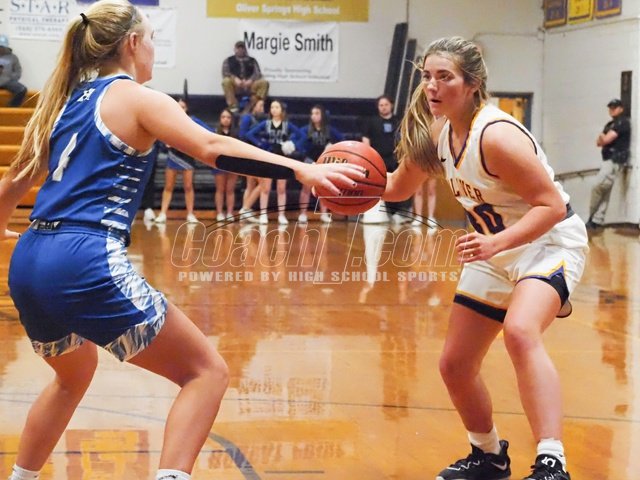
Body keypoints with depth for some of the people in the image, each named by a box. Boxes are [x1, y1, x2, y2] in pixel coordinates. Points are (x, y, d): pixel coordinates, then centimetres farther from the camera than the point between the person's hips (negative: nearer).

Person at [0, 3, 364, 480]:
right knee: (207, 371, -1)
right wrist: (300, 169, -23)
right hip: (88, 265, -8)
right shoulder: (136, 99, 0)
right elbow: (213, 148, -16)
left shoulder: (64, 100, 19)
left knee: (74, 373, 34)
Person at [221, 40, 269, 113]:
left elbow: (257, 73, 6)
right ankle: (233, 106, -28)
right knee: (226, 81, -34)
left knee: (264, 83, -25)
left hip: (249, 86, 1)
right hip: (235, 86, -1)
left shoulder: (252, 60, 19)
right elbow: (225, 73, 1)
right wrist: (235, 79, -19)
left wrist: (250, 80, -17)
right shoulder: (228, 60, 16)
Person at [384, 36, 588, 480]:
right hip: (495, 252, 9)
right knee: (455, 365, 10)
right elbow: (399, 188, 12)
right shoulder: (438, 132, -3)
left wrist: (496, 243, -38)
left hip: (551, 243, -9)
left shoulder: (496, 135, -27)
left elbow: (553, 206, -26)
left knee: (520, 331, -37)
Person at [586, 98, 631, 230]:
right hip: (608, 159, 10)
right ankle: (598, 220, 2)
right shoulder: (610, 125, 22)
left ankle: (593, 217, -10)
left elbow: (606, 140, -14)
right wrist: (604, 139, -5)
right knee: (604, 191, 5)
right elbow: (599, 142, 16)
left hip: (615, 159, -10)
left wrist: (603, 138, 7)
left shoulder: (623, 123, -7)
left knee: (598, 187, -17)